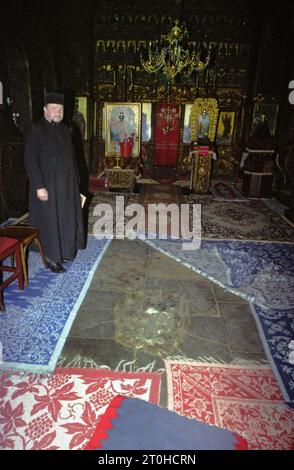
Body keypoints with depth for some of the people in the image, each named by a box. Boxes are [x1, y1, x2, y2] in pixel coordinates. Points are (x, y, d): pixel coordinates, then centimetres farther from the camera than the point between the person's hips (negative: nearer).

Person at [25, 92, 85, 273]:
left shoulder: (64, 129, 10)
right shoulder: (37, 130, -12)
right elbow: (30, 160, -17)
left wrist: (75, 181, 14)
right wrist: (39, 186, -22)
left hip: (67, 184, 7)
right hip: (48, 185, -7)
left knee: (67, 217, 14)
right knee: (50, 221, 2)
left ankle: (65, 249, 30)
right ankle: (51, 257, 15)